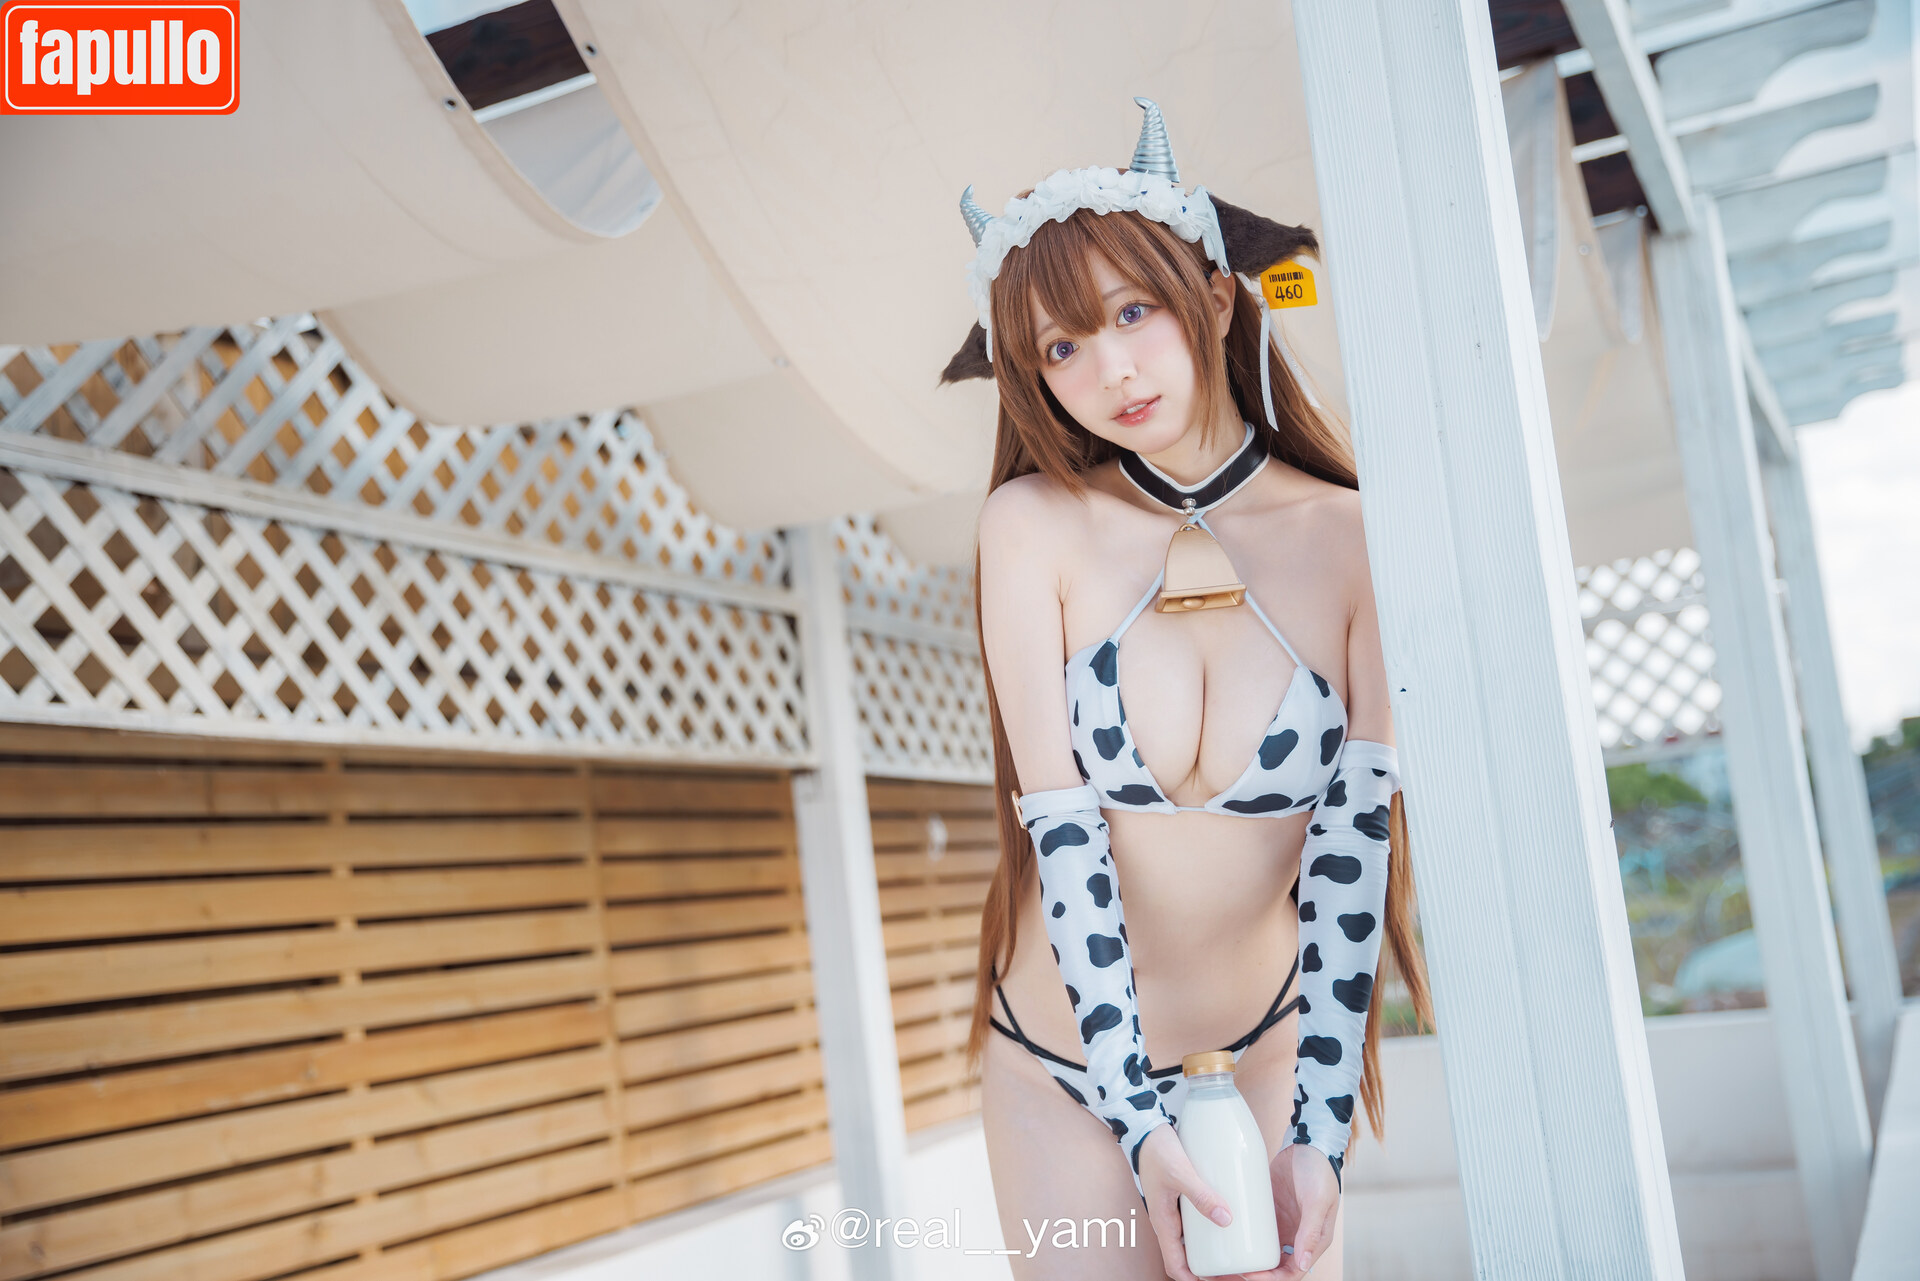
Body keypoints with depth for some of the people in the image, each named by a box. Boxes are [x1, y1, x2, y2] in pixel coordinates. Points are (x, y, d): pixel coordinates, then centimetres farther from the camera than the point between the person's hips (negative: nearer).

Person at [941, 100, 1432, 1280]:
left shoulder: (1348, 538, -8)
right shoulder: (1037, 526, -10)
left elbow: (1355, 831, -12)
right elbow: (1062, 825, -15)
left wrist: (1318, 1130, -17)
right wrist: (1142, 1117, -18)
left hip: (1267, 1049, 1)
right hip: (1066, 1061, 0)